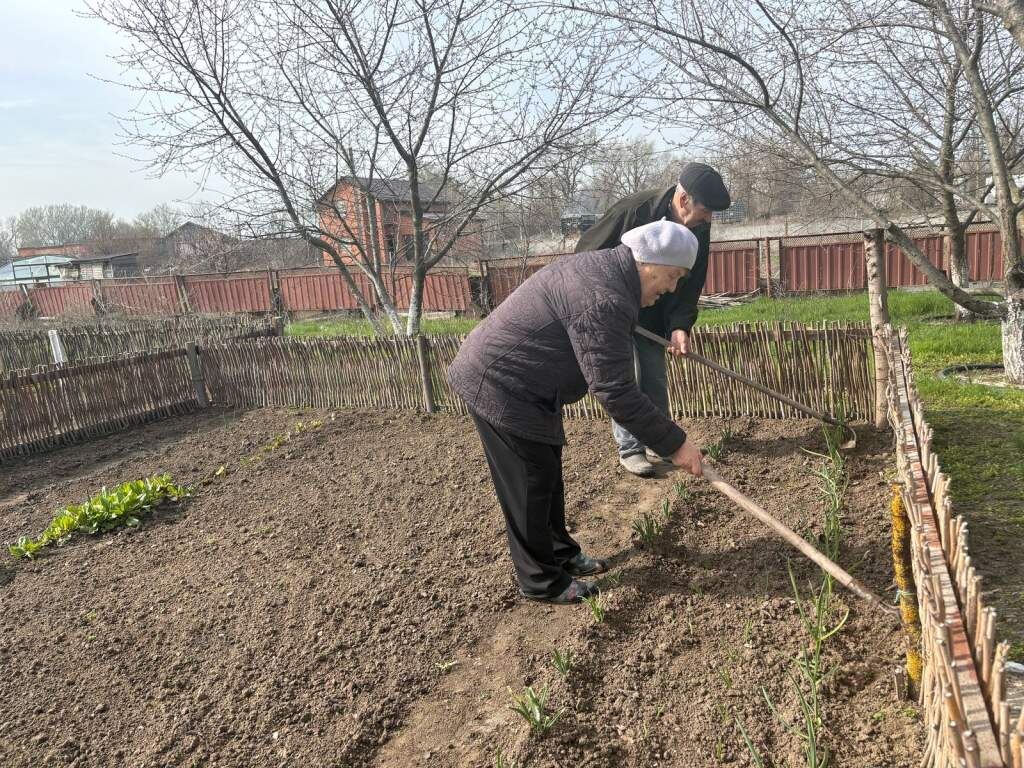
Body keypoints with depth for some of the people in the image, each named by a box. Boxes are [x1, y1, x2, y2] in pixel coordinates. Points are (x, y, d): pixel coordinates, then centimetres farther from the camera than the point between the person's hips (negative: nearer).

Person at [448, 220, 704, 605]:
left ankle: (561, 554, 37)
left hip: (506, 378, 11)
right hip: (502, 389, -11)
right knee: (531, 487, 2)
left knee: (548, 474, 20)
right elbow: (615, 392, -28)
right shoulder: (604, 301, -28)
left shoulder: (603, 265, 6)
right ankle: (542, 581, 19)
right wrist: (674, 443, -21)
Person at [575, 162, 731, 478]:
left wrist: (679, 325, -21)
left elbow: (690, 286, -6)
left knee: (656, 381, 8)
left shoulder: (700, 230, -11)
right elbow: (585, 252, -19)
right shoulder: (632, 210, -29)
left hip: (652, 319, 5)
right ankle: (629, 448, 6)